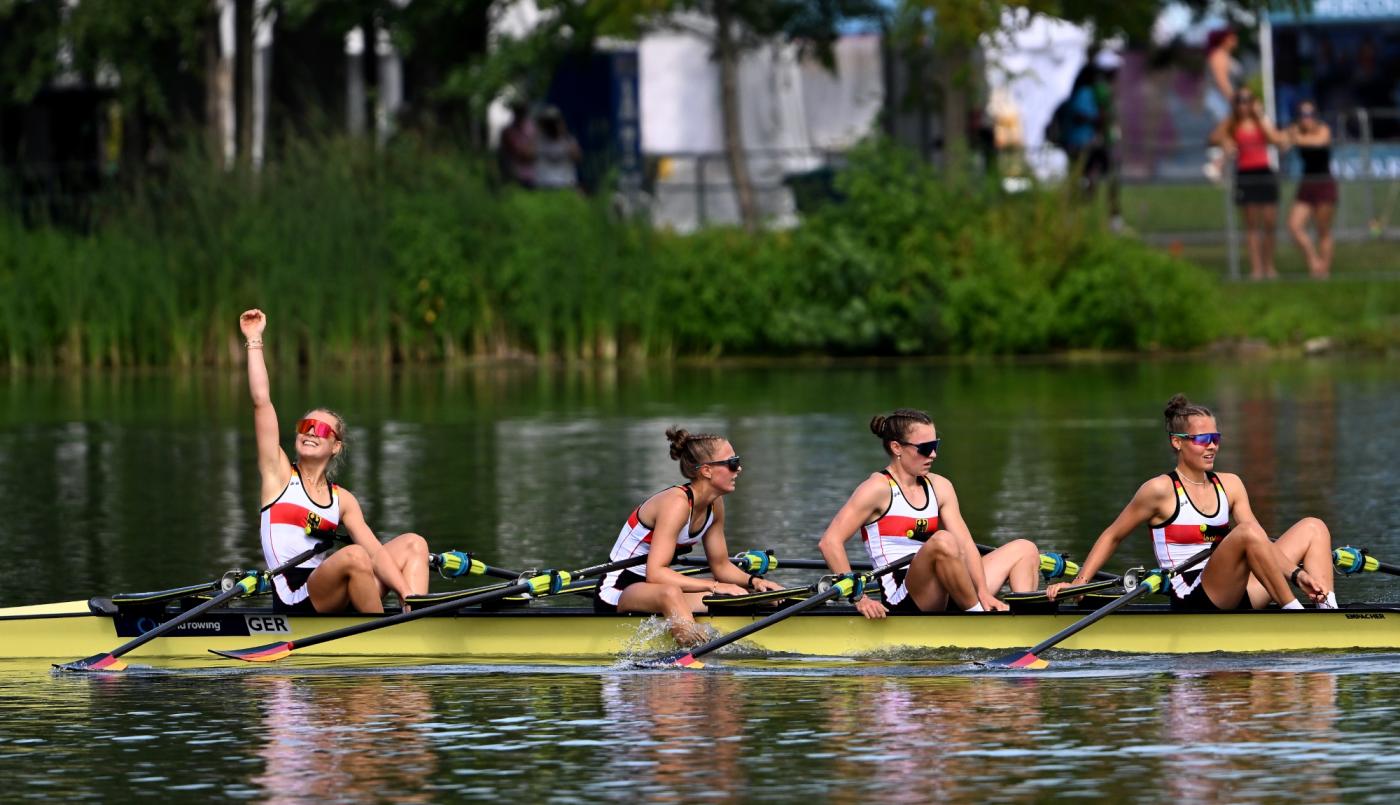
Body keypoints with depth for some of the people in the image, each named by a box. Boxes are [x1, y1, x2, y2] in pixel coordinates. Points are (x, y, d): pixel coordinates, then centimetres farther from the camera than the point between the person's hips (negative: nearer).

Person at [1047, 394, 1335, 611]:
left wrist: (1296, 574, -10)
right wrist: (1079, 581, -4)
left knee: (1312, 528, 1)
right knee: (1246, 532, -31)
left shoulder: (1230, 485, 14)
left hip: (1236, 594, 7)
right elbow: (1113, 536, 5)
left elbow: (1262, 545, 6)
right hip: (1195, 605, -7)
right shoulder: (1161, 490, -4)